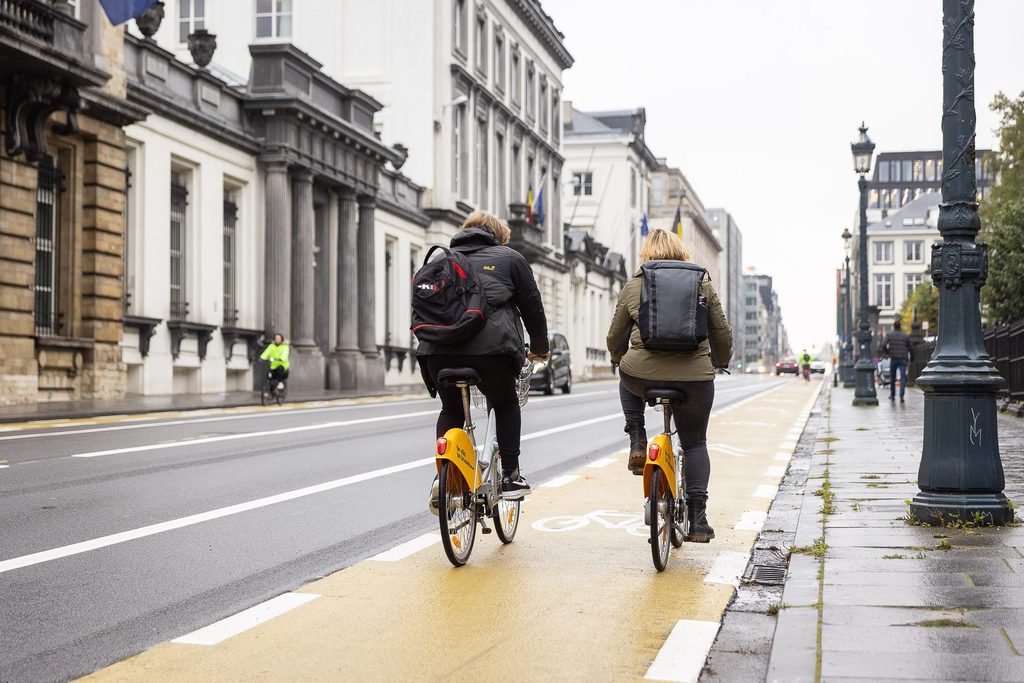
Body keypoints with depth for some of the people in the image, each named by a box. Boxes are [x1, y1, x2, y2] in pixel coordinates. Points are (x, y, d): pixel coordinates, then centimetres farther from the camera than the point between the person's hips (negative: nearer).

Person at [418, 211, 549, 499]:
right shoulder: (510, 259, 17)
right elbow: (532, 306, 18)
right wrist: (540, 348, 31)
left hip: (439, 350, 3)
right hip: (490, 346, -2)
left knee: (451, 410, 25)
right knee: (505, 404, 23)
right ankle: (510, 477, 18)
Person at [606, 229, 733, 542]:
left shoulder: (633, 287, 8)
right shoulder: (702, 284, 9)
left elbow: (615, 337, 15)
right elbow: (722, 332, 12)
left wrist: (619, 360, 35)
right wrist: (722, 362, 31)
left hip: (643, 374, 0)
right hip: (695, 376, 0)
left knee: (627, 379, 36)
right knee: (695, 443, 15)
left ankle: (637, 443, 21)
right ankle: (697, 520, 8)